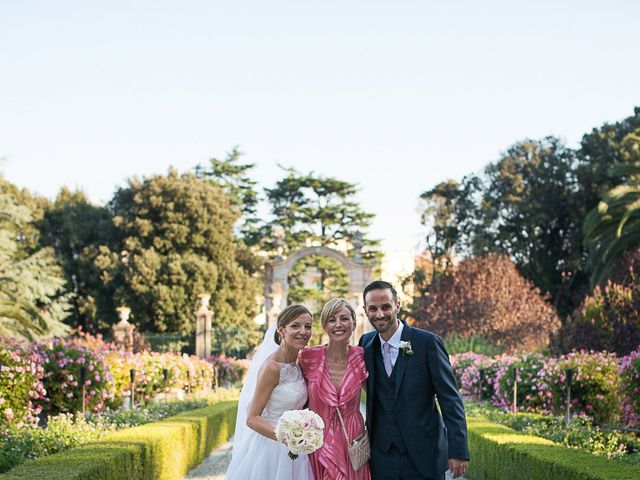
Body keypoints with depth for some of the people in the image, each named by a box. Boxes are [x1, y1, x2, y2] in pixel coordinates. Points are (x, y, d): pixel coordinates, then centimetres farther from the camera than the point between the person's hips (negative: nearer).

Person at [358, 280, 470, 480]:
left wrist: (458, 450, -13)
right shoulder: (366, 343, 6)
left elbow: (450, 399, -8)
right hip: (382, 457, 4)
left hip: (423, 455, -3)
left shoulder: (427, 342, -8)